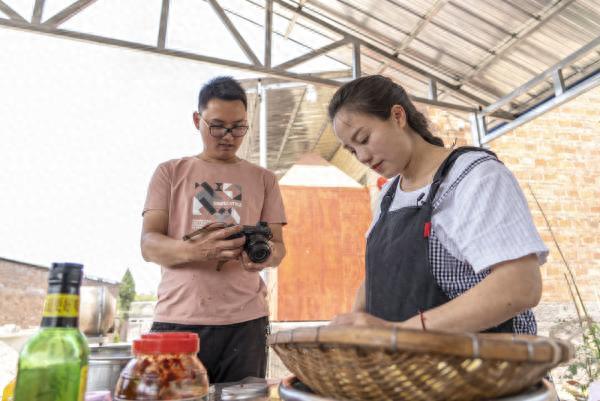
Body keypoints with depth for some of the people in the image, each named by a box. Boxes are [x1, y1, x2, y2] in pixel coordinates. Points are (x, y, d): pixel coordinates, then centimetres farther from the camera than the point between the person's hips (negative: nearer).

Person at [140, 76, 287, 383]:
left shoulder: (263, 179, 11)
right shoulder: (170, 173, 8)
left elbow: (278, 244, 9)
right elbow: (149, 245, -1)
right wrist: (194, 250, -23)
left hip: (245, 320, 1)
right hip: (177, 318, 0)